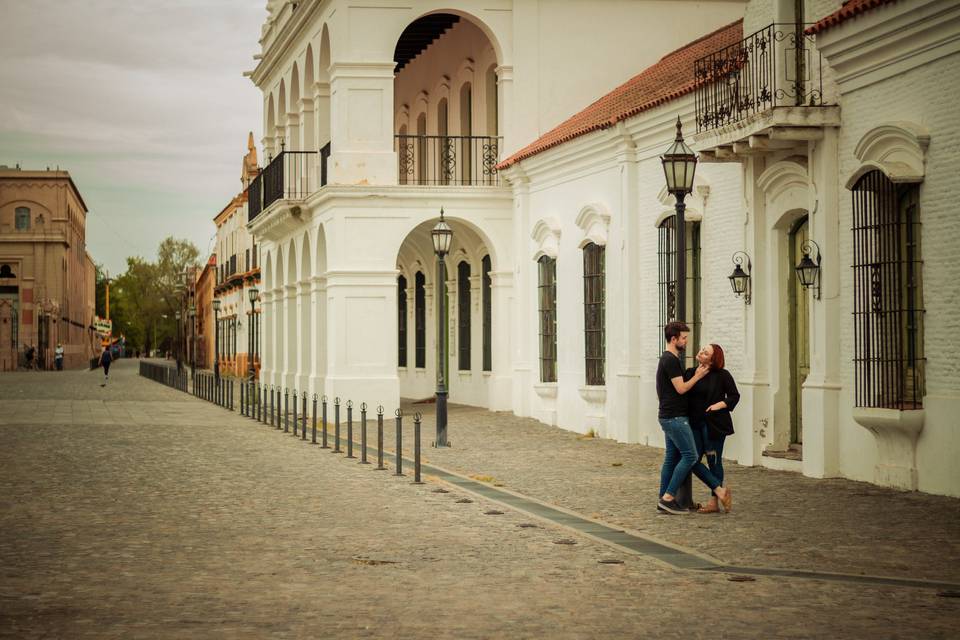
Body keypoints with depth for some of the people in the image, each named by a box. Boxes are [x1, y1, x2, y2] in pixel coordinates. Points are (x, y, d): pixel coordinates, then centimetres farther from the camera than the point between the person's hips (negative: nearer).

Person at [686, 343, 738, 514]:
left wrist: (720, 404, -14)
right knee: (693, 460, -3)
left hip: (714, 425, -5)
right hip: (695, 423, 5)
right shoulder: (690, 372, 6)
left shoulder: (722, 375, -6)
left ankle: (714, 502, 12)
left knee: (714, 461, 2)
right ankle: (720, 490, 8)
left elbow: (734, 396, -1)